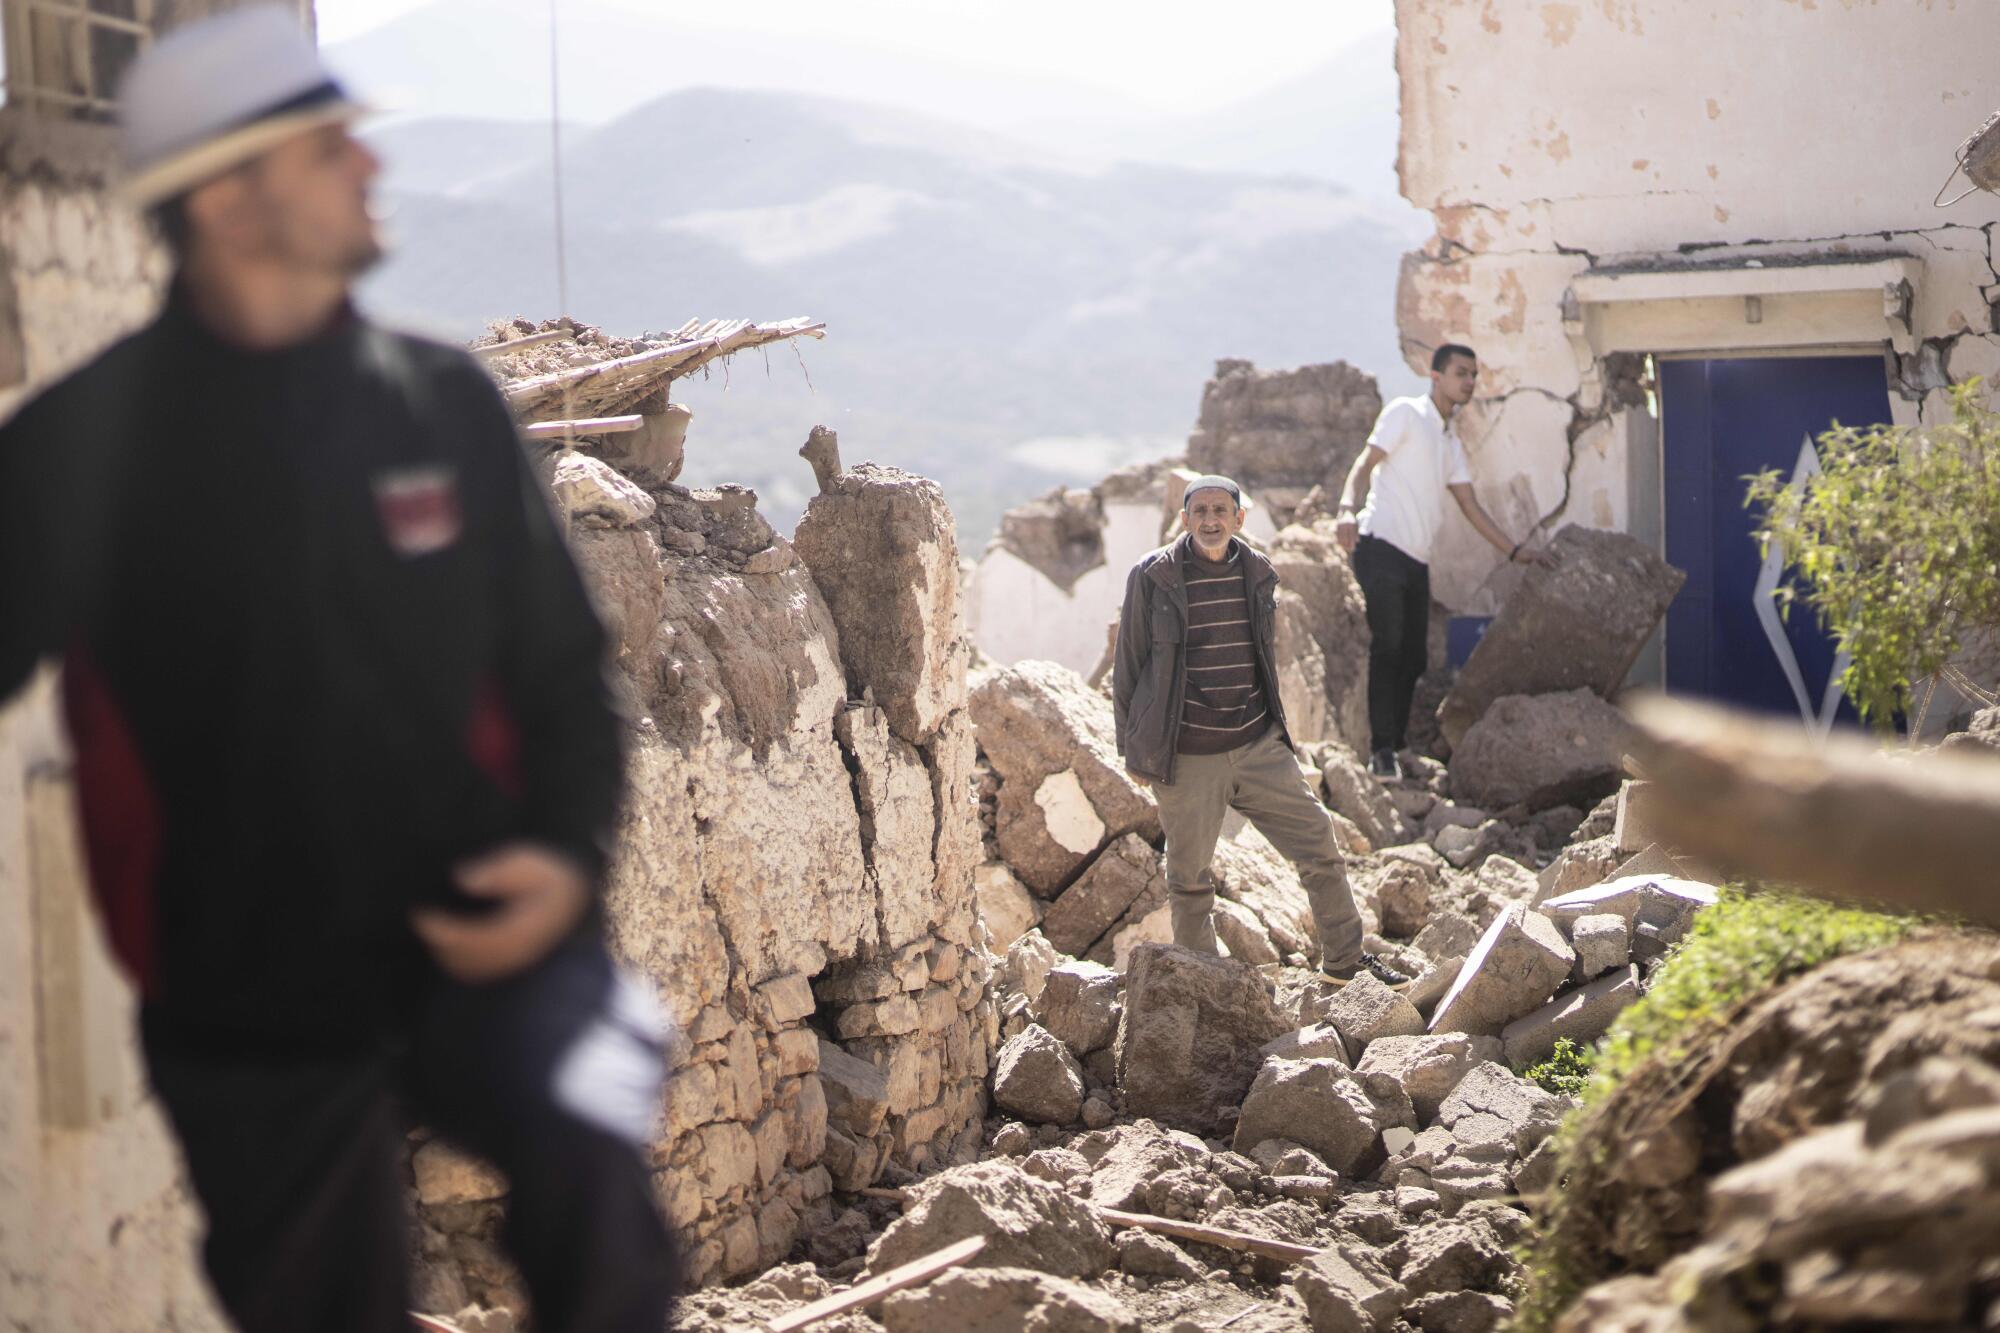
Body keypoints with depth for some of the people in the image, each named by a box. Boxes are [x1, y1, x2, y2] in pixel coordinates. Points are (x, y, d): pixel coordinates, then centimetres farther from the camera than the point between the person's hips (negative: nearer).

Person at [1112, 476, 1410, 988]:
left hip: (1258, 746, 4)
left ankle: (1344, 960, 19)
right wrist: (1133, 748, 0)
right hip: (1186, 758, -4)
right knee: (1188, 875, 6)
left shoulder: (1258, 573, 6)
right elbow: (1129, 665, -1)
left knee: (1318, 841, 4)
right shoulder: (1153, 577, -7)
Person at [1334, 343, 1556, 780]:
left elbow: (1470, 506, 24)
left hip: (1417, 561, 8)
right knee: (1388, 646, -13)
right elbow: (1366, 462, -12)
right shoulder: (1405, 413, 0)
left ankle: (1396, 748, 13)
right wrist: (1348, 508, -30)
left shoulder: (1450, 441, 23)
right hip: (1382, 547, -8)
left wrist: (1514, 550, 19)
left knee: (1414, 655, 6)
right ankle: (1382, 751, -12)